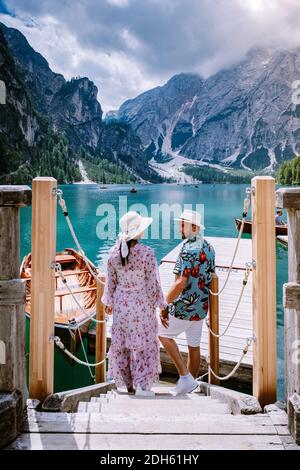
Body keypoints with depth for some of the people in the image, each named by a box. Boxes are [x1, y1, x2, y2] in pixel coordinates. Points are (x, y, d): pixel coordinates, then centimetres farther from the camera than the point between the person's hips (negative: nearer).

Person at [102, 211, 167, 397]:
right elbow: (152, 283, -13)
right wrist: (160, 304, 0)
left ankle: (128, 383, 28)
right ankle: (142, 385, 10)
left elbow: (111, 281, 3)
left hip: (121, 303, 4)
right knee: (145, 343, 10)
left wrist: (109, 302, 16)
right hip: (142, 304, -4)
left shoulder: (114, 252, -7)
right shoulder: (147, 253, -19)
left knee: (122, 343, 16)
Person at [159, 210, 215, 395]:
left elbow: (180, 283, -26)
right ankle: (191, 382, 28)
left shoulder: (188, 250, -22)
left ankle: (185, 377, 5)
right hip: (202, 307, 8)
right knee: (194, 345, 16)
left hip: (184, 308, -8)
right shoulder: (209, 248, 7)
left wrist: (165, 305, -19)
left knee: (164, 335, 9)